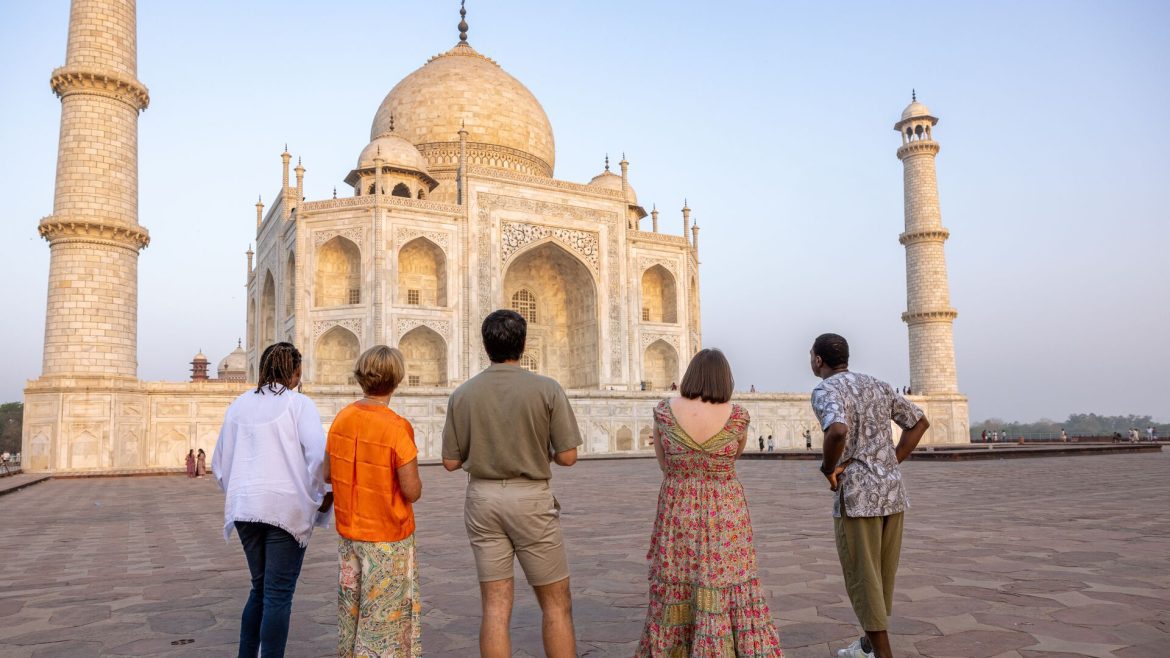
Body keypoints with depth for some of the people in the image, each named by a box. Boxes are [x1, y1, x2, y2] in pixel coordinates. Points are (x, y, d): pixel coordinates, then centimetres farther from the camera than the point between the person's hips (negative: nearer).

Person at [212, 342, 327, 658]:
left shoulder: (239, 404, 10)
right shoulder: (299, 404, -6)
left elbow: (220, 462, 13)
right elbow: (318, 455, -16)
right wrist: (320, 495, -1)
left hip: (246, 508, 5)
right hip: (286, 507, -5)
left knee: (260, 587, 21)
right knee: (278, 594, 4)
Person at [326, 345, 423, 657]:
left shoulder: (341, 418, -3)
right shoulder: (396, 427, -21)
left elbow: (327, 474, 7)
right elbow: (412, 492, -19)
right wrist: (412, 469, 0)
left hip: (349, 534, 6)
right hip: (389, 538, -6)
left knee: (351, 613, 19)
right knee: (385, 618, 6)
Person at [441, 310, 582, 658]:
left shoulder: (462, 394, -1)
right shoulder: (547, 389, -9)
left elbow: (451, 462, 2)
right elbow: (568, 456, -10)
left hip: (482, 499, 3)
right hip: (530, 499, -3)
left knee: (496, 607, 7)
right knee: (557, 604, 9)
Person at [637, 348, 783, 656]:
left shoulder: (664, 410, -10)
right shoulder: (737, 416, -12)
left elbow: (664, 463, 3)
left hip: (677, 516, 1)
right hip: (725, 518, -1)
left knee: (676, 594, 16)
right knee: (727, 595, 8)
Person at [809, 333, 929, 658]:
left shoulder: (824, 391, -12)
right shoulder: (877, 385, 13)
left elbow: (838, 431, -33)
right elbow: (920, 422, 20)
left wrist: (828, 467, -14)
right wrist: (891, 464, 16)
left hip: (857, 495, -8)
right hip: (892, 491, 8)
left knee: (863, 579, 4)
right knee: (881, 574, 20)